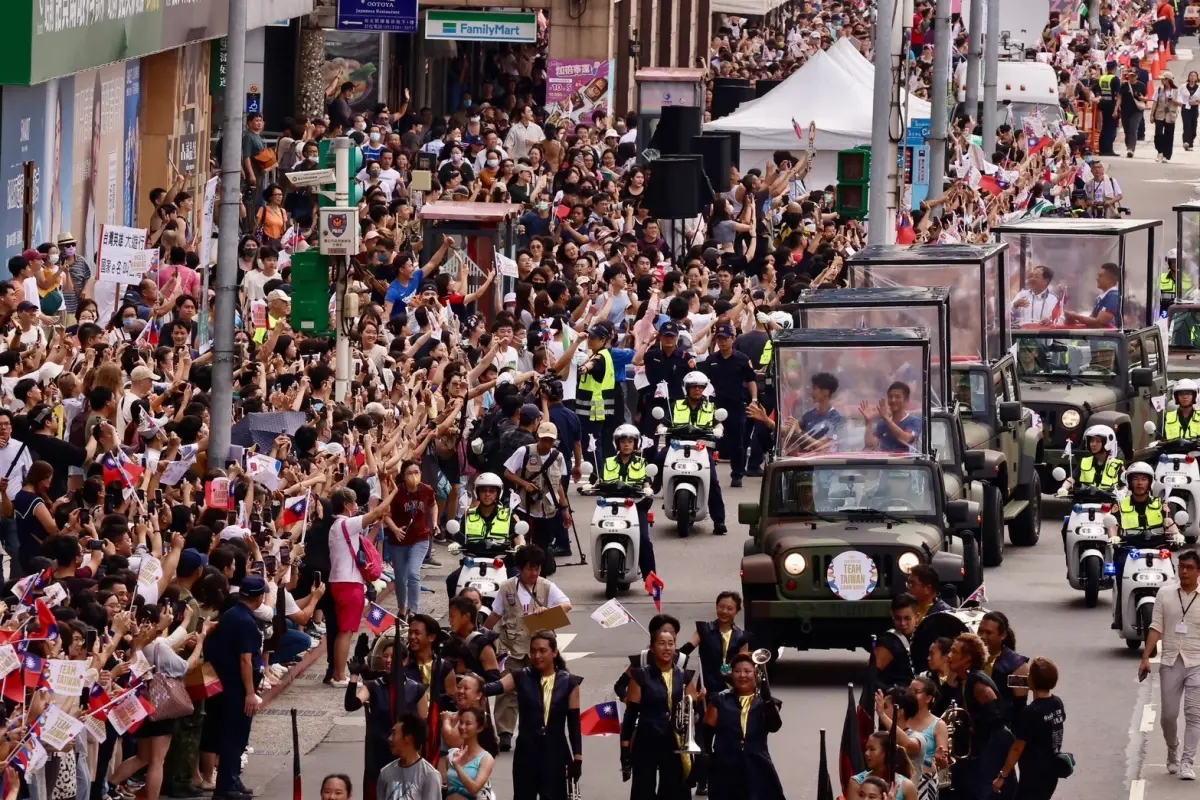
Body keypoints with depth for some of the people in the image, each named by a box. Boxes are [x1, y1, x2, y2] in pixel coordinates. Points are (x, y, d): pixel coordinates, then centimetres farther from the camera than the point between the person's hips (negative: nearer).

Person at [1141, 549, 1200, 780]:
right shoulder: (1165, 593, 2)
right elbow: (1156, 628, 3)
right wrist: (1145, 657, -5)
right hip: (1170, 662, 2)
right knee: (1168, 714, 7)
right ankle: (1173, 752, 30)